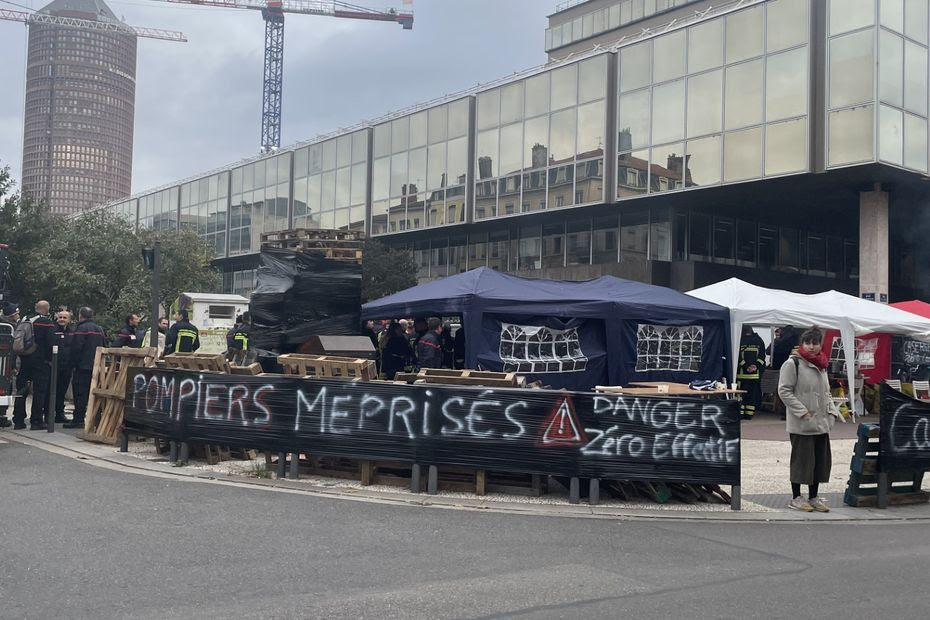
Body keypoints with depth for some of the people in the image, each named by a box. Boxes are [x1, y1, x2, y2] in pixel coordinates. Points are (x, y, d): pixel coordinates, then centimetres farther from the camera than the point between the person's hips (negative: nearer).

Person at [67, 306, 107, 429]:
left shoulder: (81, 328, -10)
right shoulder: (100, 329, 15)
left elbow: (75, 348, -15)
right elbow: (104, 347, 19)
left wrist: (73, 364, -8)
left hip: (83, 367, -7)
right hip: (97, 367, 7)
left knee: (80, 393, -5)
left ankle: (78, 420, -6)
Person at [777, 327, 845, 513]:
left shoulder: (821, 365, 15)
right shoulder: (792, 364, -10)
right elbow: (784, 391, -14)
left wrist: (831, 411, 7)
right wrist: (803, 412, -18)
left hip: (821, 423, 8)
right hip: (801, 424, -7)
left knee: (821, 460, 11)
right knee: (801, 459, -1)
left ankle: (813, 497, 22)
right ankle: (796, 498, 12)